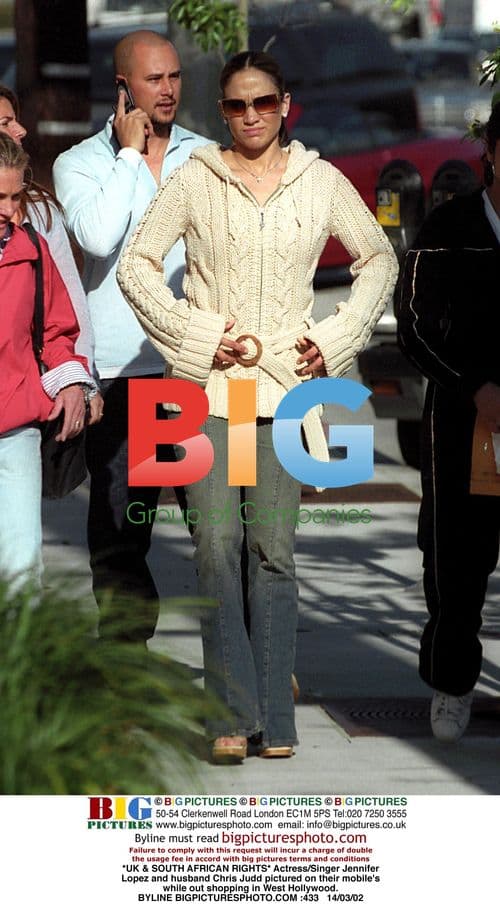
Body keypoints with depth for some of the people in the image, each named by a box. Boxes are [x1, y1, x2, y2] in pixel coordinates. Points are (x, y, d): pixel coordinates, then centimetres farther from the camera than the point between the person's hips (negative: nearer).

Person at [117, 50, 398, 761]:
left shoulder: (321, 182, 8)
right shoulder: (194, 180, 4)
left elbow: (378, 260, 19)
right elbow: (136, 264, 5)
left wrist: (337, 339, 8)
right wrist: (196, 334, -4)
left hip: (286, 380, 1)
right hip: (208, 382, -1)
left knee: (274, 549, -1)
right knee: (217, 543, -9)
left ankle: (275, 719, 4)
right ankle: (232, 714, -4)